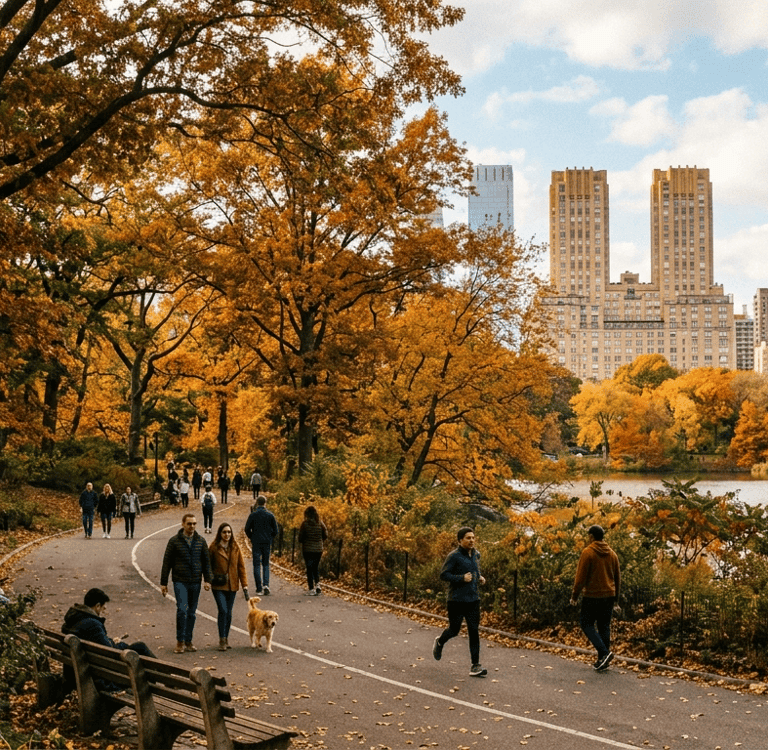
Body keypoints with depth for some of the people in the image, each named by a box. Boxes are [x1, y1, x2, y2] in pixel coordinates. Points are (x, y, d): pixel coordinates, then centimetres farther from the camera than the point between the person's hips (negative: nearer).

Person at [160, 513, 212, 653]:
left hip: (195, 583, 3)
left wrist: (207, 580, 0)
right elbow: (167, 562, 0)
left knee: (192, 613, 8)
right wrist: (163, 583, -1)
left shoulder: (201, 541, 5)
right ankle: (180, 642, -4)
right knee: (182, 610, -15)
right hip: (180, 581, -3)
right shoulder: (174, 541, -3)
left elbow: (206, 561, 9)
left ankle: (188, 641, 19)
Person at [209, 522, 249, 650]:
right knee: (223, 611, -13)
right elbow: (208, 565, 6)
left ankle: (226, 639, 20)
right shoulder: (214, 547, -3)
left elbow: (241, 566, 4)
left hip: (232, 585, 3)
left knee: (228, 613, 8)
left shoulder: (235, 547, 4)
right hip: (218, 586, -3)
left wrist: (245, 586, 0)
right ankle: (222, 641, -6)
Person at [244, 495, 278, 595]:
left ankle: (259, 589, -1)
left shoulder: (253, 515, -4)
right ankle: (266, 584, -7)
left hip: (256, 543, -2)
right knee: (266, 564, 12)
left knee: (257, 565, 3)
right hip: (267, 542, 2)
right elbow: (275, 530, 4)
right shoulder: (270, 515, 1)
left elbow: (247, 529, -2)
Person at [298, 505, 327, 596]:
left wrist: (301, 541, 14)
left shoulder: (305, 523, -11)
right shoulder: (320, 523, -2)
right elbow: (325, 535, 2)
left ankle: (312, 589, 2)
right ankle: (317, 584, 0)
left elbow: (300, 537, -8)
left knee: (309, 569, 5)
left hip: (307, 550, -3)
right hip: (318, 549, 3)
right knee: (316, 567, 19)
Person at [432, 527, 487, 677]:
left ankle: (475, 666, 2)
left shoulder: (476, 555, 10)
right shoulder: (454, 556, -12)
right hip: (457, 600, -5)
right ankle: (440, 642, 42)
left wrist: (480, 578, 6)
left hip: (473, 599, 5)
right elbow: (443, 574, -12)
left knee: (474, 631, 0)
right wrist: (461, 578, -22)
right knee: (454, 630, 7)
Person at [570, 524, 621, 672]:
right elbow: (618, 577, 14)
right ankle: (602, 660, 9)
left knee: (587, 624, 3)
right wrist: (615, 596, 23)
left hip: (592, 596, -6)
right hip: (609, 596, 6)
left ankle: (604, 652, -14)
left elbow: (581, 577, -12)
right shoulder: (612, 553, 9)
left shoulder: (588, 552, -10)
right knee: (604, 626, 10)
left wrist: (575, 595, -2)